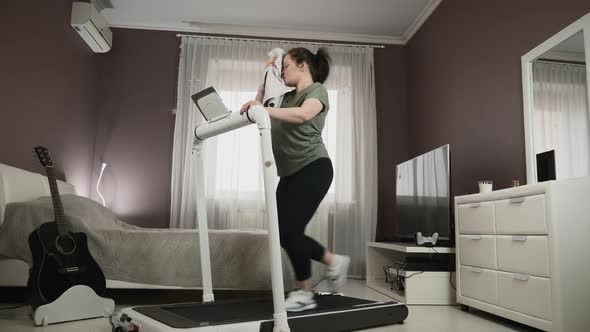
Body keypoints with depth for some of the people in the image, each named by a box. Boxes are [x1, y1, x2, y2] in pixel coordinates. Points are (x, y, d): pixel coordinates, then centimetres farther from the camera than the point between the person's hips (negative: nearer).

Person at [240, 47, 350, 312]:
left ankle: (304, 294, 6)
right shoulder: (288, 97, 20)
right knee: (285, 233, 5)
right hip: (290, 173, 8)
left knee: (289, 230, -11)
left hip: (313, 168, -8)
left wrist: (264, 110, -34)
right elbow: (259, 104, 27)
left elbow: (304, 114, -24)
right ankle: (333, 261, 23)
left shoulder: (317, 90, -3)